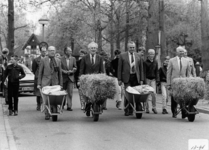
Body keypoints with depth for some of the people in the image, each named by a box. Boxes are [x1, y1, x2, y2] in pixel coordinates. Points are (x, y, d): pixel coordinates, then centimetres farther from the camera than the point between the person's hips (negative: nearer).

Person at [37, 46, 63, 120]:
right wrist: (39, 84, 1)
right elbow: (40, 72, 6)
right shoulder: (43, 60, 5)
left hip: (55, 82, 2)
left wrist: (61, 84, 8)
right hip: (45, 82, -2)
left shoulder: (58, 61, 11)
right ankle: (47, 114, -1)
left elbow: (60, 73, 13)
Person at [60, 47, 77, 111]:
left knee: (70, 92, -5)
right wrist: (65, 71, -17)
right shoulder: (61, 59, -4)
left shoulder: (73, 59, 6)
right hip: (63, 77, -2)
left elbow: (75, 67, 10)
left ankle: (69, 106, -2)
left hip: (71, 77, 2)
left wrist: (72, 71, -9)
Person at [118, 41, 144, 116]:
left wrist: (141, 79, 6)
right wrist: (119, 79, -2)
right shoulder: (122, 55, 3)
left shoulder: (138, 56, 9)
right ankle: (126, 110, 0)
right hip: (127, 77, -2)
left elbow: (141, 68, 12)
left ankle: (131, 110, 10)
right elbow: (119, 68, 3)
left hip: (136, 77, 2)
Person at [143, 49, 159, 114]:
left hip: (153, 79, 3)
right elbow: (144, 72, -6)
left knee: (154, 93, -7)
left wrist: (157, 79, 5)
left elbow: (156, 71, 12)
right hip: (147, 79, -3)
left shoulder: (155, 62, 9)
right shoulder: (145, 62, -4)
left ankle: (154, 107, 6)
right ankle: (147, 108, 12)